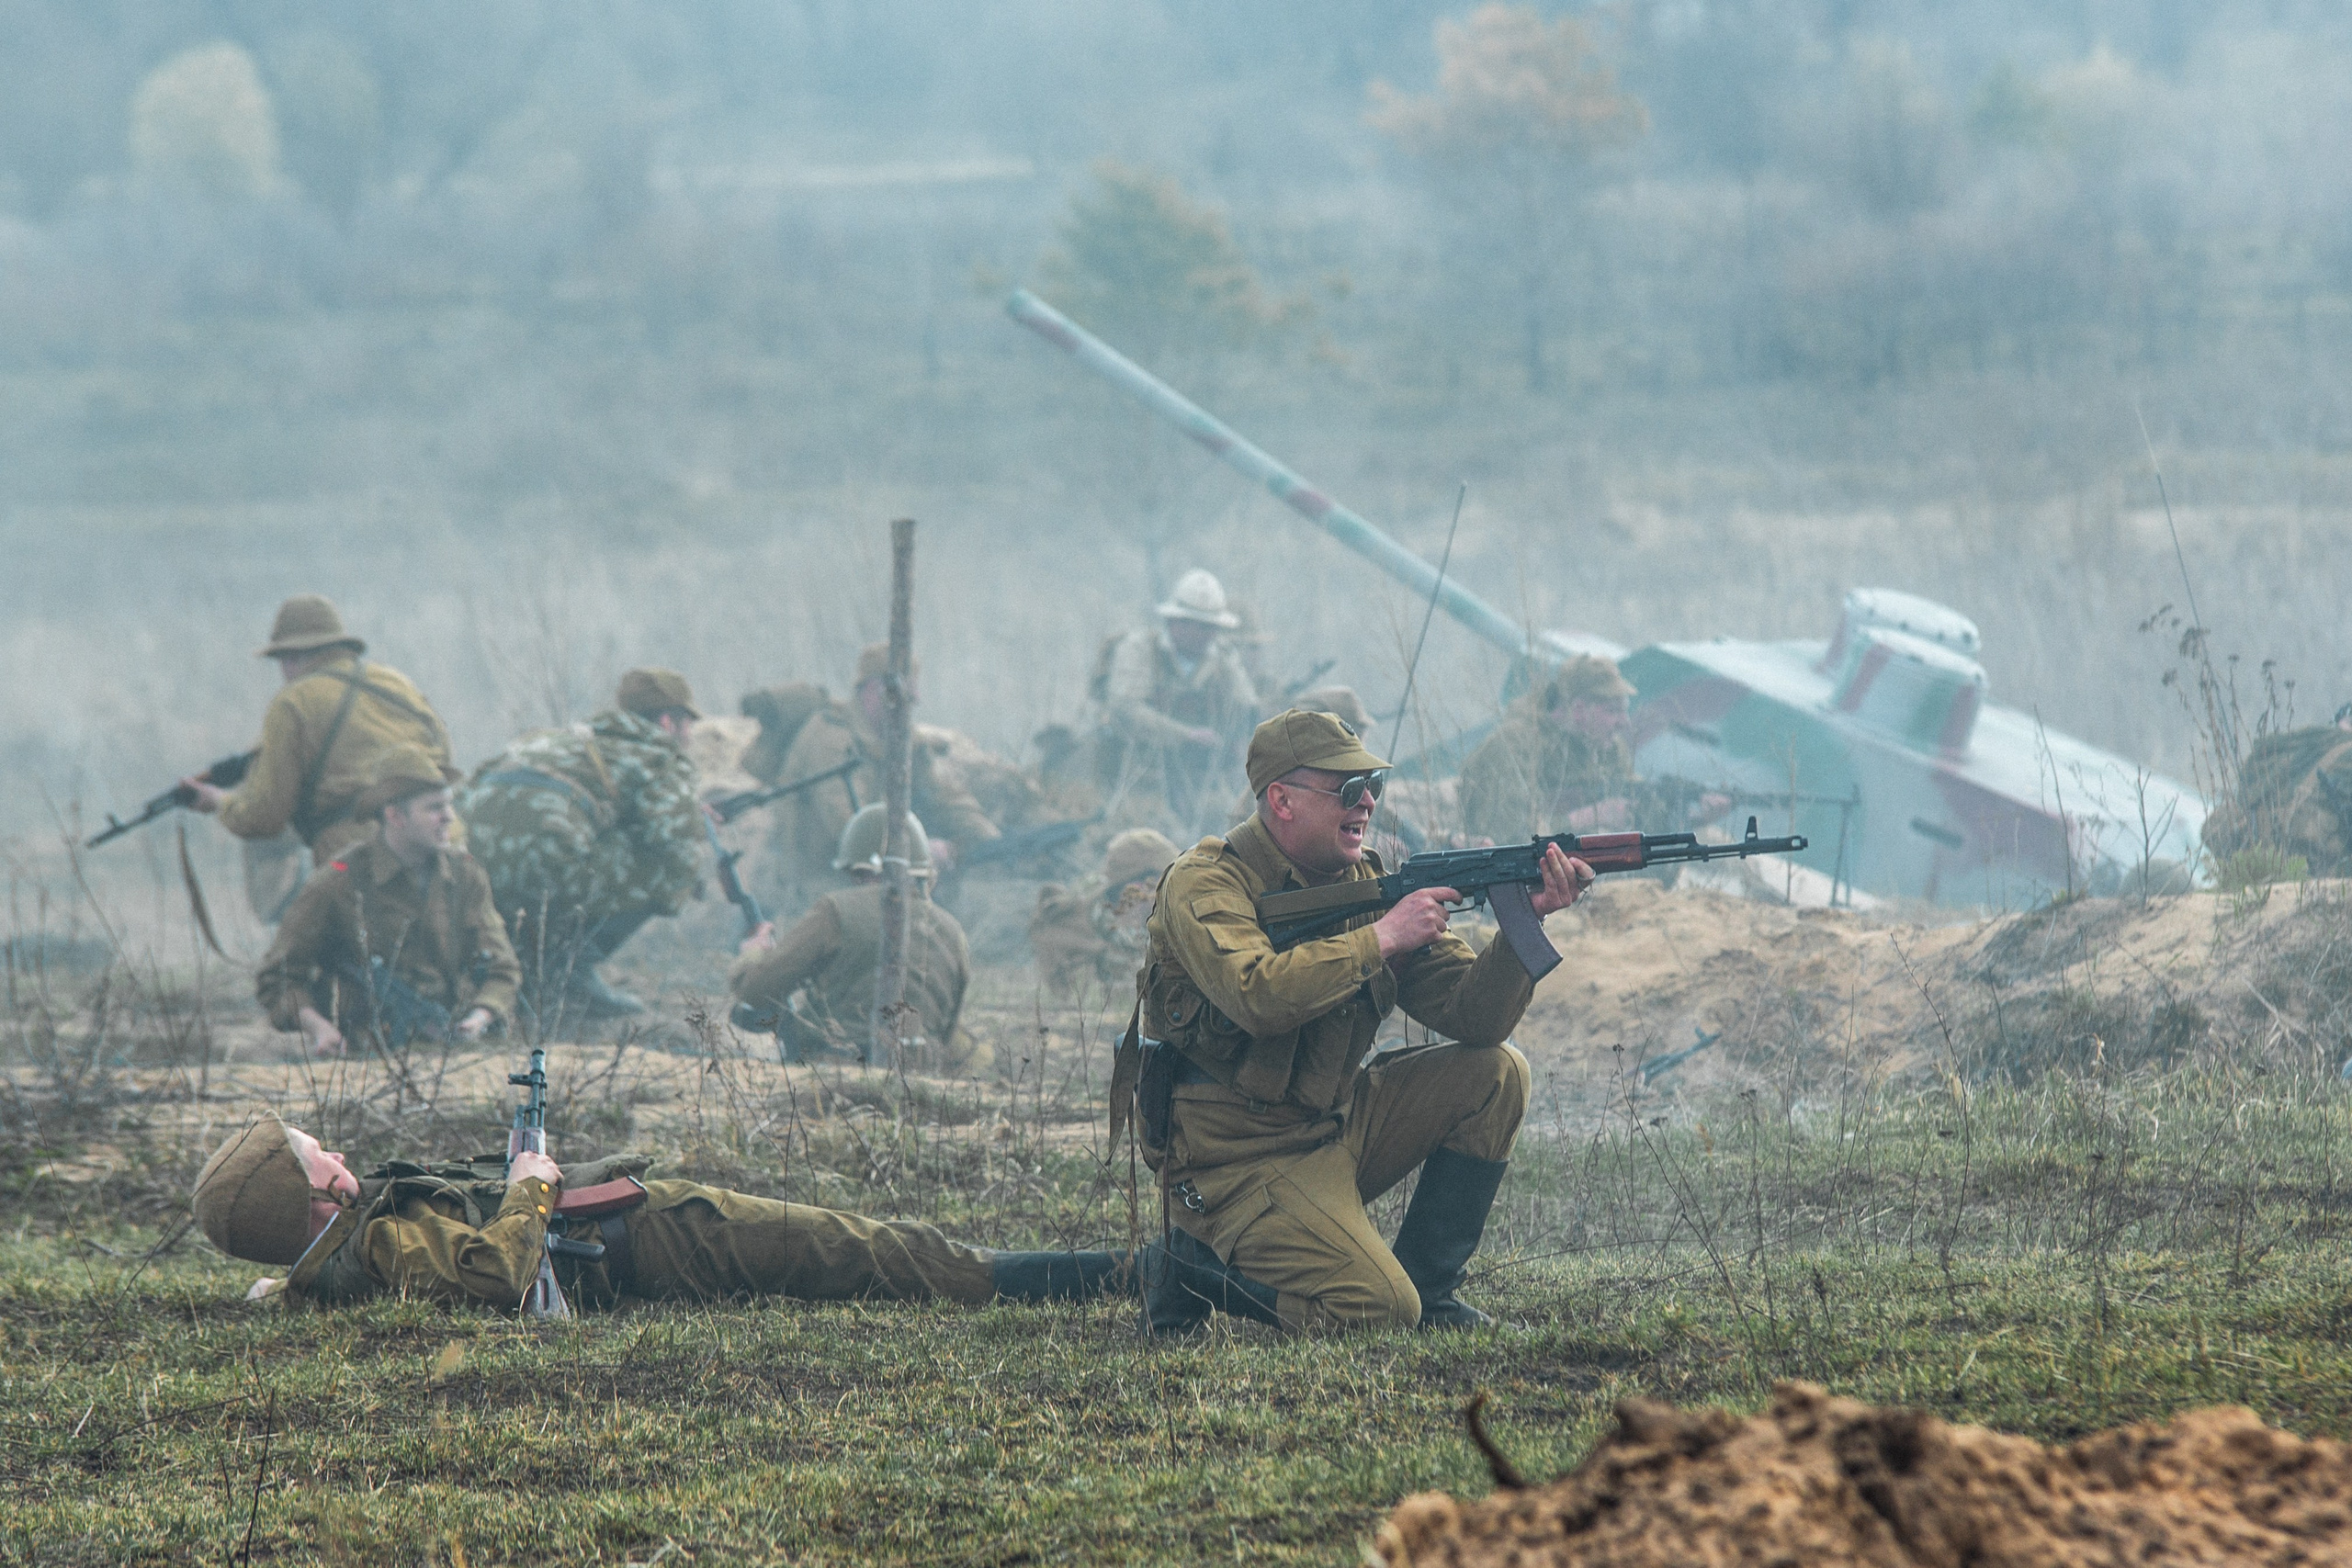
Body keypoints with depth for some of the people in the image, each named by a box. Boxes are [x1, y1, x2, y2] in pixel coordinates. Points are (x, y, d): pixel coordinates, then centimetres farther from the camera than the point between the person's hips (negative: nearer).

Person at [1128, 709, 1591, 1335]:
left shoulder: (1366, 882, 5)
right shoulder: (1206, 883, -14)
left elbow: (1472, 1016, 0)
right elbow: (1256, 995, -34)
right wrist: (1381, 937, -26)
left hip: (1332, 1128, 8)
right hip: (1236, 1158, -8)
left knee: (1495, 1073, -3)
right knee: (1376, 1309, -23)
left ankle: (1427, 1288, 5)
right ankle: (1196, 1265, 1)